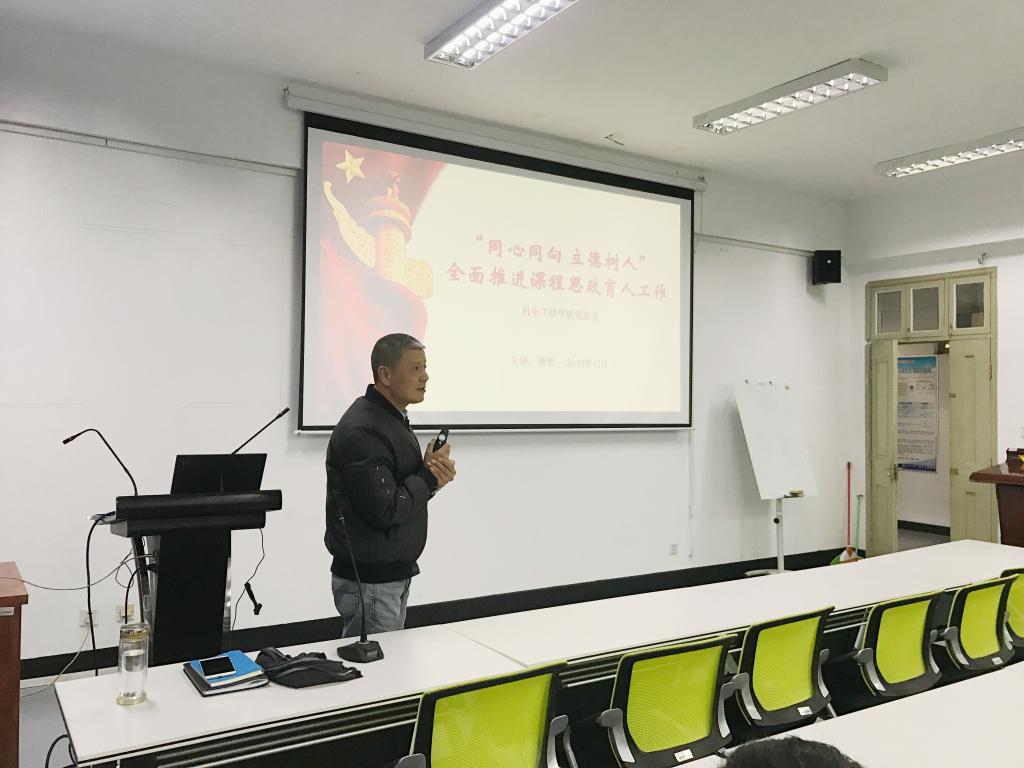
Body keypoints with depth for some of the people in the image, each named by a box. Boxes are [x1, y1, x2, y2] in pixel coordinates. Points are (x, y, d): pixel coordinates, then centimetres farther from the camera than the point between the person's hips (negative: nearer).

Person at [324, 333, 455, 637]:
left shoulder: (393, 419, 11)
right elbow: (384, 511, -26)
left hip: (394, 576, 10)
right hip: (369, 583, -10)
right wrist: (429, 478, -13)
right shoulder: (362, 431, -22)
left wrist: (434, 478, -7)